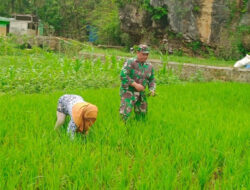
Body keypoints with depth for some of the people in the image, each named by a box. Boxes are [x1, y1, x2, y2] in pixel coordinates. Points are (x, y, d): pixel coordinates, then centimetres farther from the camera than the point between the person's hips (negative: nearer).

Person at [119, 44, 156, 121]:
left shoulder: (149, 66, 7)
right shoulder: (130, 62, -11)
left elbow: (151, 80, 16)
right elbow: (123, 75, -20)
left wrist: (152, 90, -4)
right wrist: (135, 84, -24)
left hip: (141, 94, 6)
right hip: (128, 92, -6)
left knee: (141, 116, 12)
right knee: (124, 114, -19)